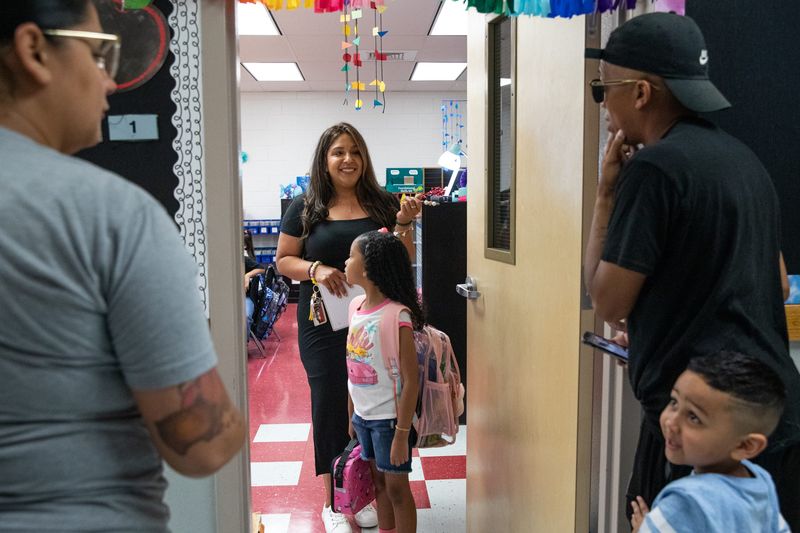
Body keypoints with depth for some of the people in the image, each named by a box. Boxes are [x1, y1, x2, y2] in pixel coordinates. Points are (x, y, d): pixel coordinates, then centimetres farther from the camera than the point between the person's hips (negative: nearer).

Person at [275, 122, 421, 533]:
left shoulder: (383, 203, 5)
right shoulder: (304, 208, 3)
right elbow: (284, 260, 4)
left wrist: (403, 224, -10)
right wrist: (315, 270, -15)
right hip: (323, 324, -1)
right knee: (329, 402, 3)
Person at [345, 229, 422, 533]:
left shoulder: (397, 317, -23)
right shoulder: (357, 306, 1)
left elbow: (411, 381, -20)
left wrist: (402, 434, -19)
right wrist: (352, 415, 14)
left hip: (389, 418, -7)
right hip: (364, 416, 7)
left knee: (397, 488, 8)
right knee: (378, 482, 21)